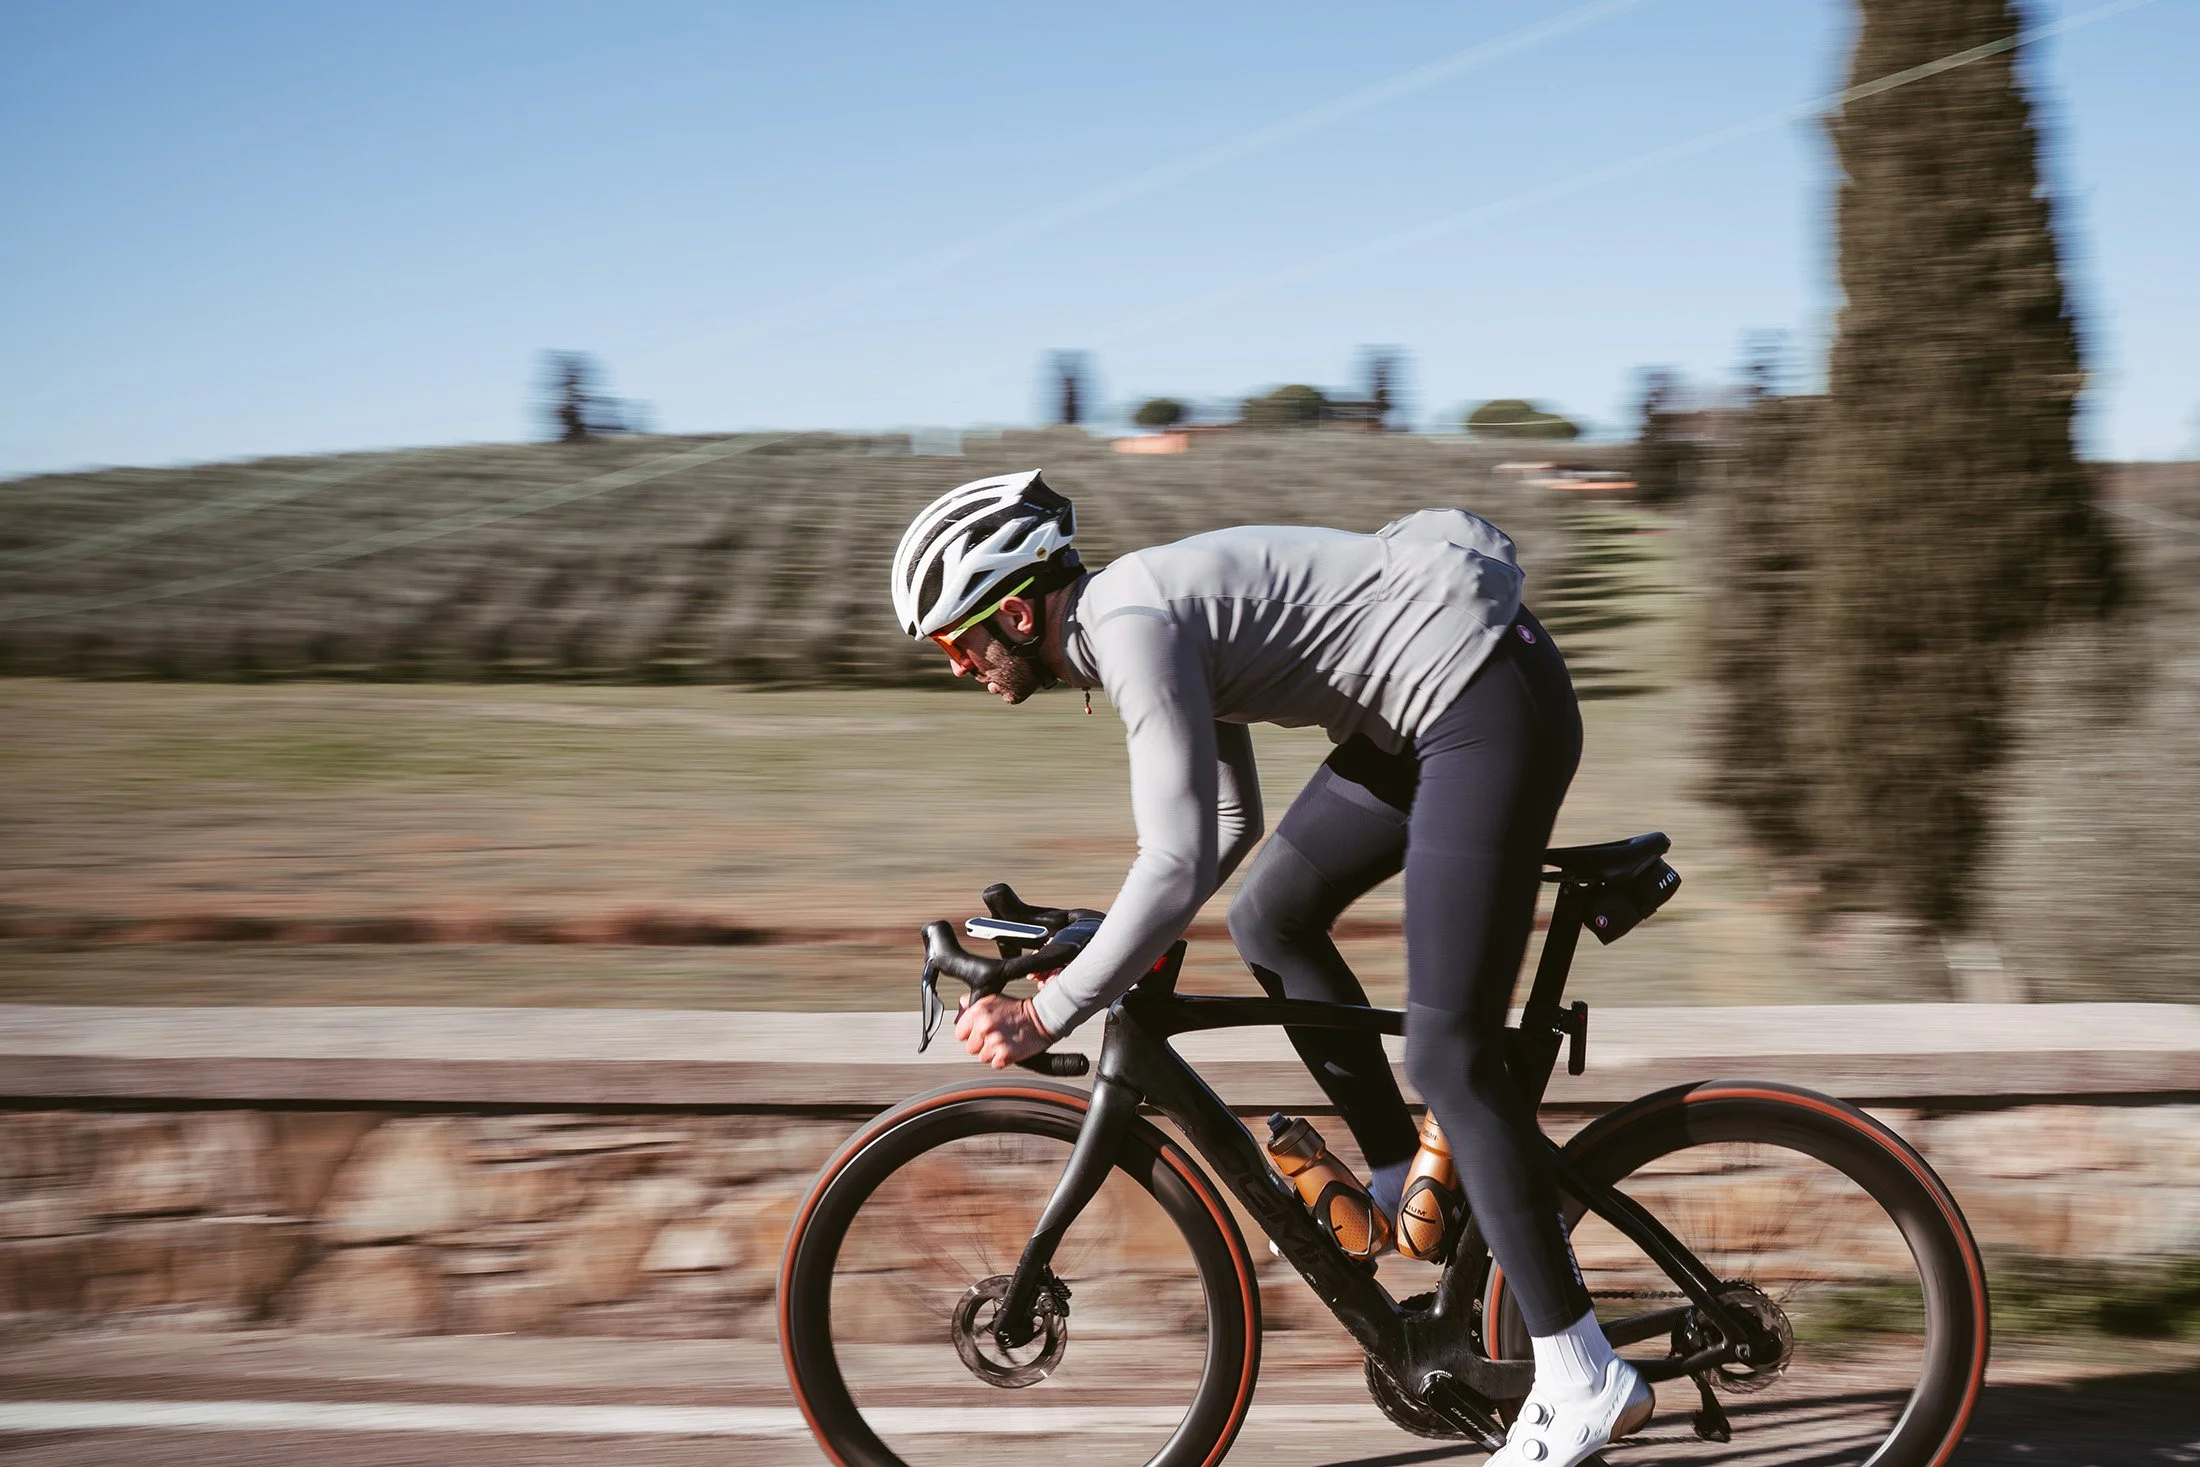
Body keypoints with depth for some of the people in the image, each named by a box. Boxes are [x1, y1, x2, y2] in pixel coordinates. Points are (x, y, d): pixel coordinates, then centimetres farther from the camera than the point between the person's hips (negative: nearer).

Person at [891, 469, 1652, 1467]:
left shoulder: (1129, 621, -18)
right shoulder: (1140, 612, 13)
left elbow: (1179, 864, -25)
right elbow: (1229, 823, 23)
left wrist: (1047, 1016, -20)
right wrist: (1107, 946, 17)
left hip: (1493, 707, -10)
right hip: (1432, 710, 10)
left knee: (1448, 1055, -11)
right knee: (1269, 923, 16)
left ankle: (1583, 1382, -3)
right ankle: (1404, 1190, 24)